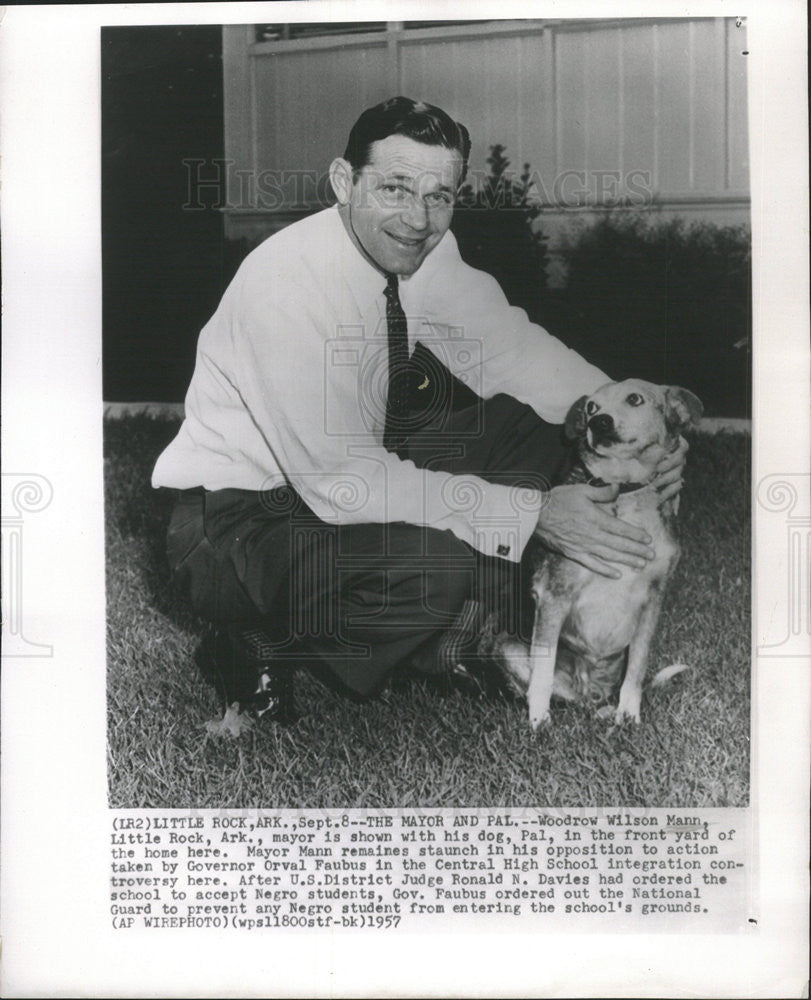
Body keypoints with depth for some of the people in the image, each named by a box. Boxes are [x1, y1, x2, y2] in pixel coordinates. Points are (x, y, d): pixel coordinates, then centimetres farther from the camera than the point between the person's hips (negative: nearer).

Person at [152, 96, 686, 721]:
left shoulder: (428, 253, -7)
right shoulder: (288, 280, -29)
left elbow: (512, 348, 0)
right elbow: (342, 480, -31)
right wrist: (533, 513, -32)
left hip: (342, 484, 8)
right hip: (232, 521, -7)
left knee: (531, 422, -4)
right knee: (439, 567, -32)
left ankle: (441, 638, 5)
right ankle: (253, 647, -5)